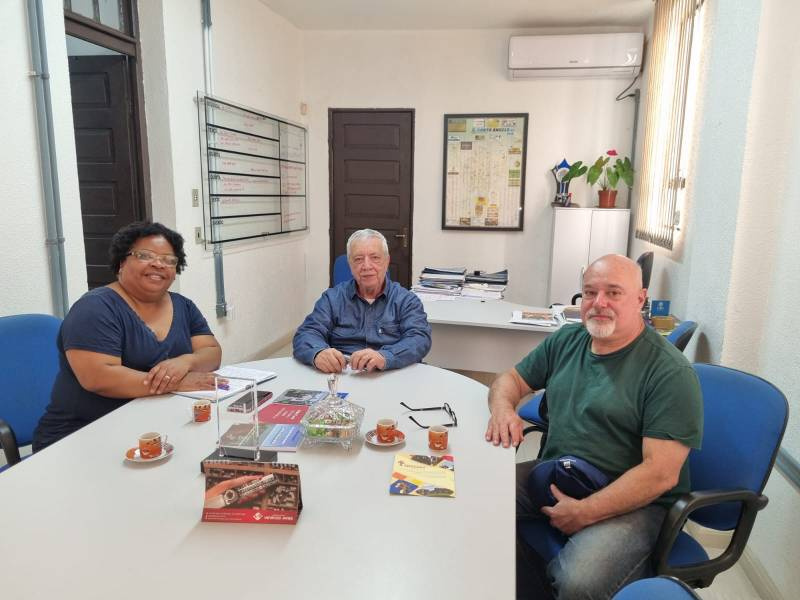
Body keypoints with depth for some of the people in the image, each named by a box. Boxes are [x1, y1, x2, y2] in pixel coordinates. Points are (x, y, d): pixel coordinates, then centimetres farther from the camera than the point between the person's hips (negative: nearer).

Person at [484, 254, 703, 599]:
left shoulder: (670, 373, -13)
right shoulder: (567, 341, 7)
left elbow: (661, 473, -18)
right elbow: (511, 379, 16)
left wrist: (584, 512, -22)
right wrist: (503, 407, -8)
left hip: (631, 500, -6)